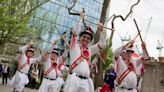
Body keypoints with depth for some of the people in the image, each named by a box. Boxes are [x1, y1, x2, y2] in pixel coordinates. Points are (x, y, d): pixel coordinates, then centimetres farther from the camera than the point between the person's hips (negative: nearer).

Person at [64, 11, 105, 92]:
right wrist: (81, 18, 6)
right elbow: (75, 31, 0)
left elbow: (101, 43, 21)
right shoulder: (74, 46, 9)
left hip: (86, 81, 5)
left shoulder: (90, 49, 20)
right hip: (74, 79, -4)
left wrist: (101, 31, 12)